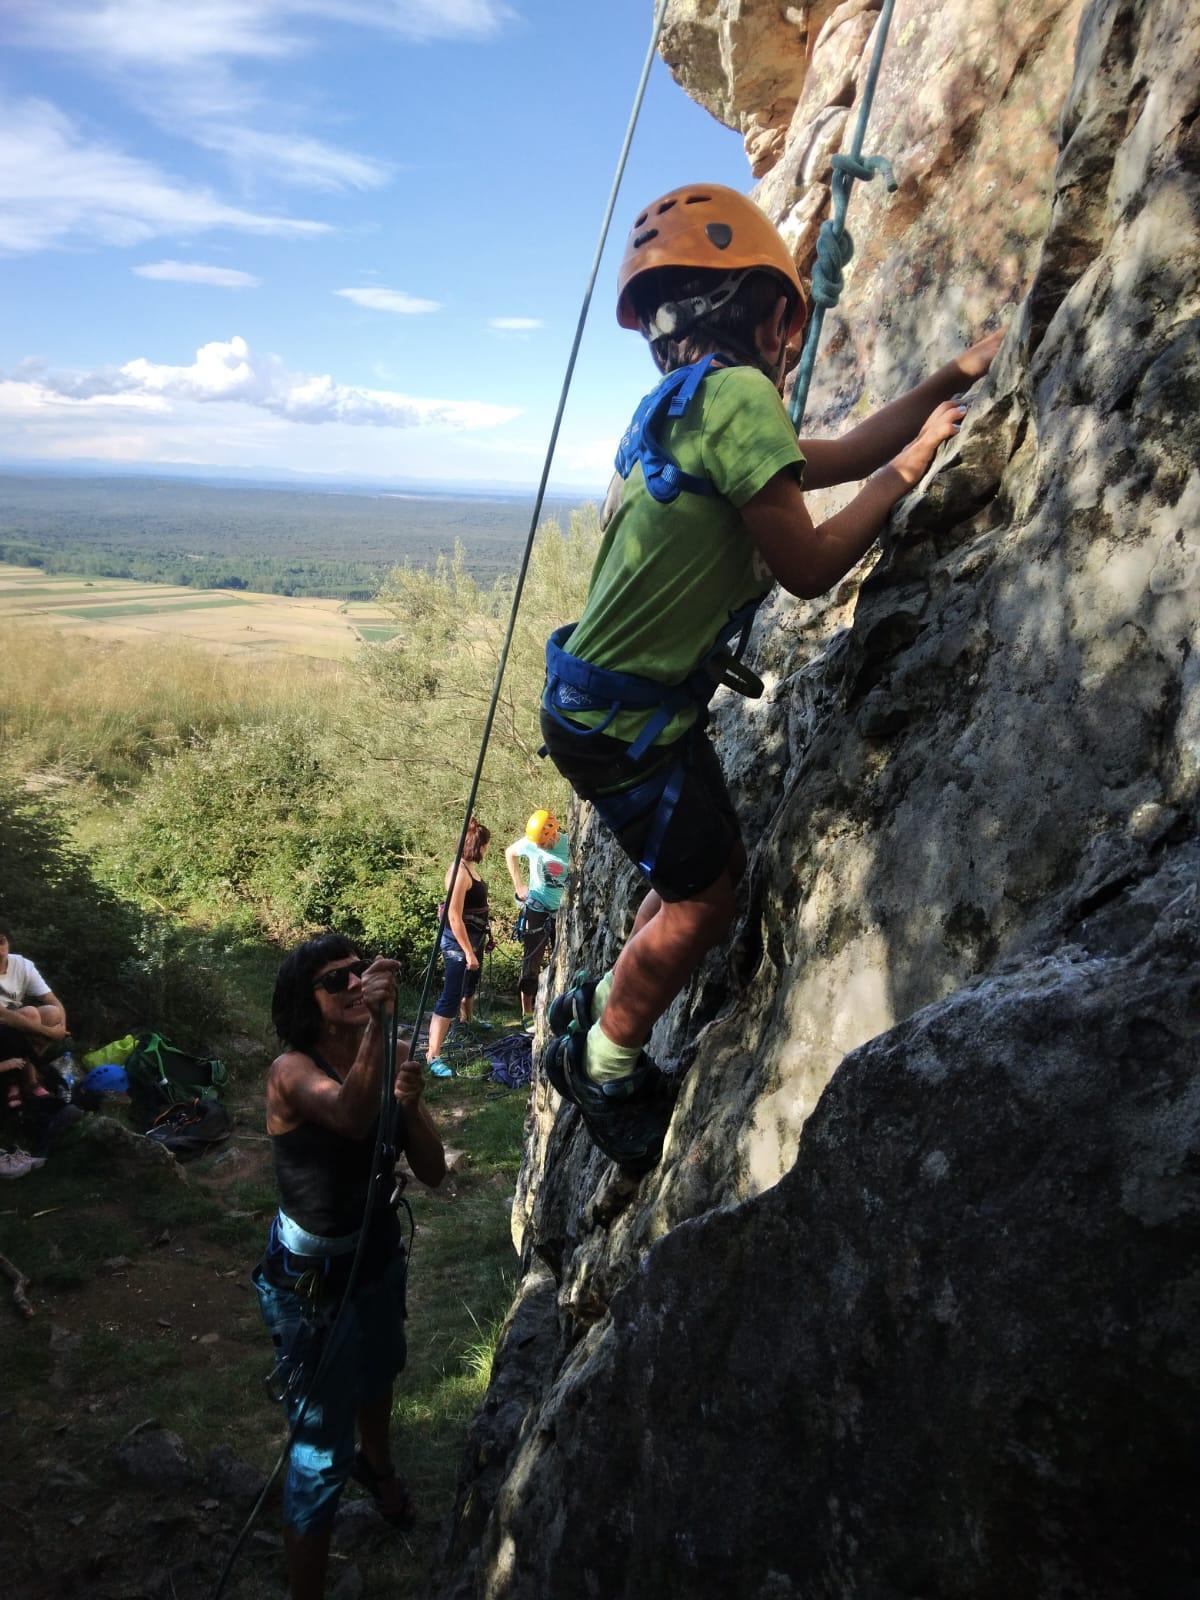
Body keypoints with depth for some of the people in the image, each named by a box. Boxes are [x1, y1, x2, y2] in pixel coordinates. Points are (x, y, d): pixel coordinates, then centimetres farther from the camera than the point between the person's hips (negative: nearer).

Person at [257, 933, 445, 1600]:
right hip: (312, 1281, -7)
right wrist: (375, 1022, -61)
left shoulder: (392, 1059, -9)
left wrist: (412, 1102, -29)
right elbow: (352, 1116, -48)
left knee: (378, 1375, 33)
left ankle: (378, 1464, 63)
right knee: (322, 1452, -2)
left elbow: (433, 1171, -11)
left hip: (380, 1255, 7)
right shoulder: (292, 1070, -25)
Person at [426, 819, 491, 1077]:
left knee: (470, 985, 31)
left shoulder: (471, 867, 5)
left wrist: (479, 943, 21)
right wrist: (468, 952, -24)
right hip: (459, 941, -10)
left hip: (474, 937, 10)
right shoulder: (459, 871, -23)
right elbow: (454, 917, -26)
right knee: (450, 997, -9)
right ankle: (433, 1056, -7)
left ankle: (466, 1022, 56)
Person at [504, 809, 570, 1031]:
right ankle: (527, 1016, 7)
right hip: (537, 910, 0)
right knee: (531, 964, 0)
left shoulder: (571, 846, -13)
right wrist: (518, 886, 8)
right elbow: (509, 853, 11)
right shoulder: (530, 842, -10)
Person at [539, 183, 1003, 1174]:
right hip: (626, 714, -10)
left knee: (704, 878, 21)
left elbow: (840, 456, 19)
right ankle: (603, 1060, 23)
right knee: (709, 896, 5)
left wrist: (953, 378, 16)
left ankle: (597, 1014, 37)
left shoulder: (686, 405, 14)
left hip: (637, 701, 10)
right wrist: (914, 463, -8)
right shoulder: (734, 392, -18)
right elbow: (810, 565, -18)